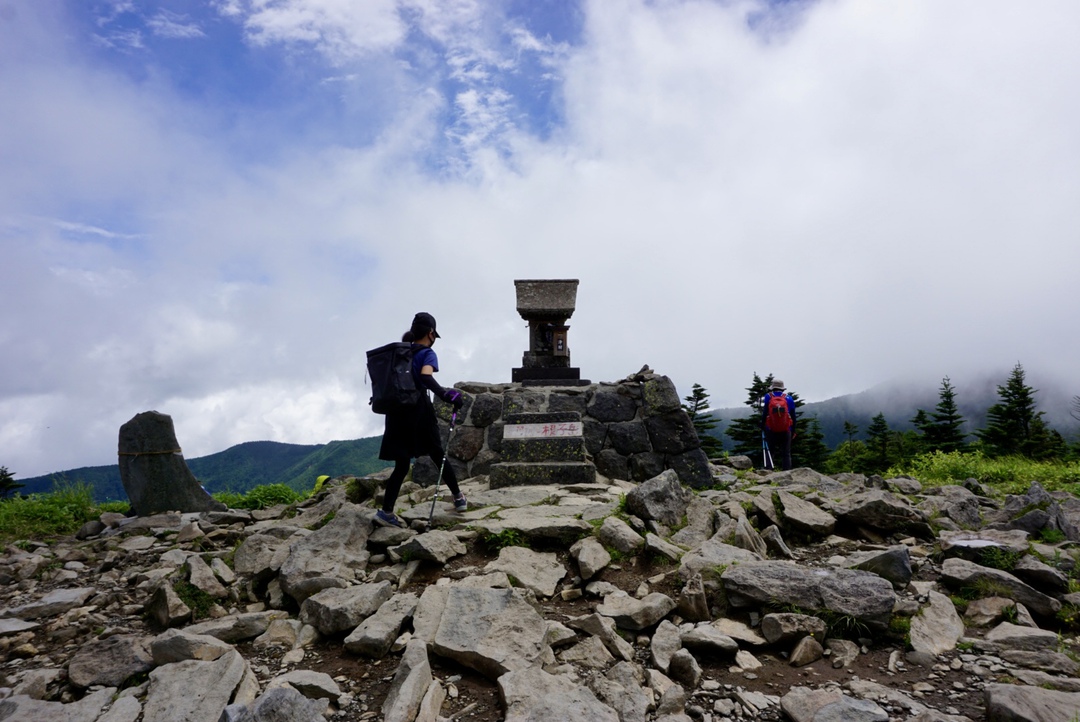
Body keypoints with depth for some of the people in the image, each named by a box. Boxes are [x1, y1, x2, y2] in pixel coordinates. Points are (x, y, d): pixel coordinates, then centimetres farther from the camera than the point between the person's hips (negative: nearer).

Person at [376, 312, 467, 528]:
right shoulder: (427, 354, -5)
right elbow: (426, 377, -25)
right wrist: (445, 394, -31)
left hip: (396, 412, 5)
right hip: (418, 411, -5)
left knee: (402, 465, 8)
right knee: (438, 456, 10)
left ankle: (386, 511, -1)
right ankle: (458, 498, 25)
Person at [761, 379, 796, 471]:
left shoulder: (768, 397, -1)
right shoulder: (788, 398, 2)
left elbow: (764, 415, -2)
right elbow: (793, 416, 6)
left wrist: (762, 427, 6)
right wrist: (793, 431, 13)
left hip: (770, 430, 0)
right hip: (786, 431, 1)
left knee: (769, 452, 5)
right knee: (786, 454, 6)